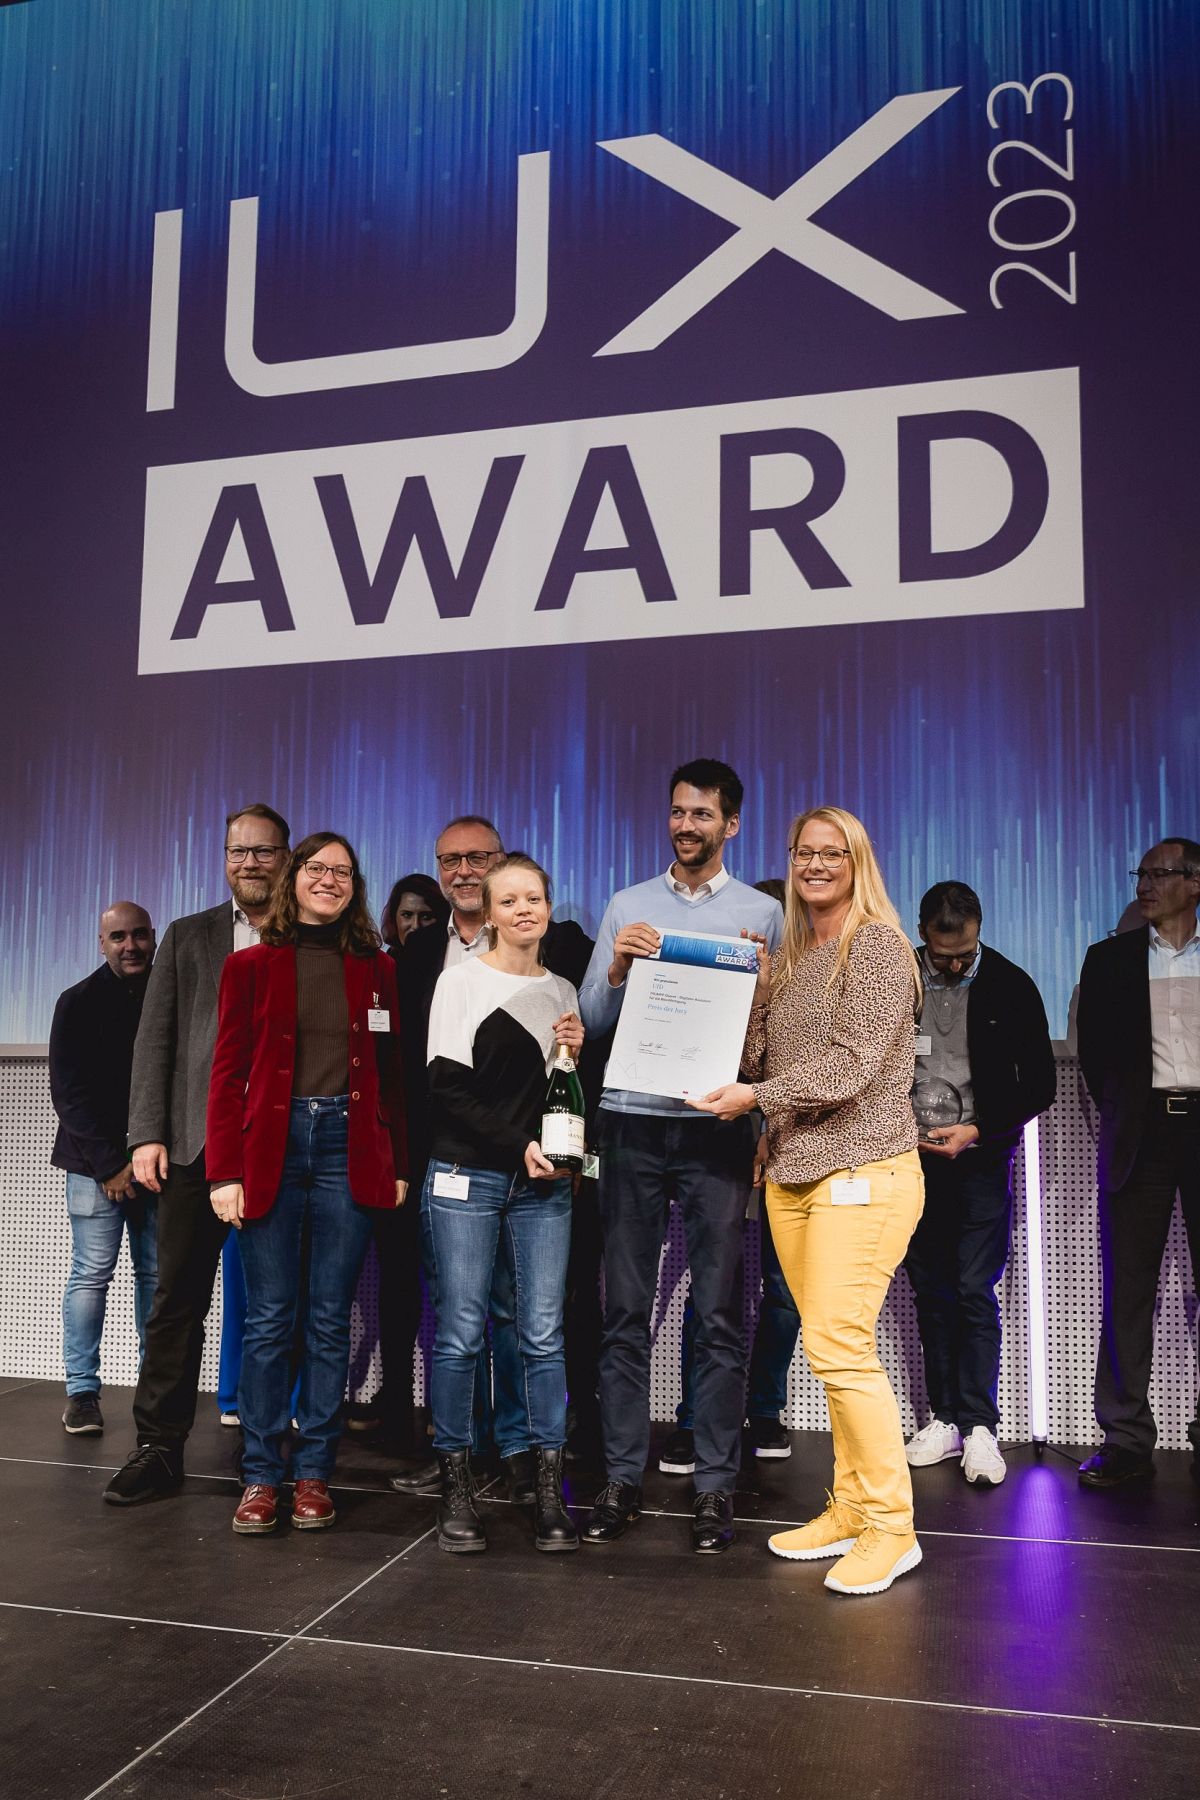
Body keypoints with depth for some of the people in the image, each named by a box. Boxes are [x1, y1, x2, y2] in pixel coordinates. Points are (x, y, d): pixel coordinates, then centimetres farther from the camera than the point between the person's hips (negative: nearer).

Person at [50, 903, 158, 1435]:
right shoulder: (79, 1003, 1)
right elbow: (70, 1091, -3)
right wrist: (110, 1163, -10)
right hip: (95, 1164, -2)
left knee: (157, 1274, 2)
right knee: (91, 1273, -3)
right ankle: (82, 1392, 5)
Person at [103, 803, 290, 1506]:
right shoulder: (188, 937, 13)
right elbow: (156, 1039, 8)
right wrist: (147, 1134, -2)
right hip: (198, 1140, 1)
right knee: (179, 1299, 4)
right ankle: (160, 1448, 13)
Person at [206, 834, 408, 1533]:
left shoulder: (377, 969, 10)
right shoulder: (253, 965, 6)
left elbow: (392, 1076, 10)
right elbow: (228, 1072, 2)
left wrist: (399, 1166, 3)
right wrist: (225, 1171, -5)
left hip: (349, 1149, 1)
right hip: (271, 1146, -1)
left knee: (330, 1321, 5)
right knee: (270, 1320, 2)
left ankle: (314, 1474, 15)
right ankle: (262, 1476, 11)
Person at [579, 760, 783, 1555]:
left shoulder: (762, 914, 8)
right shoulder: (628, 907, 12)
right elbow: (594, 1017, 8)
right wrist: (618, 967, -10)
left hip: (717, 1126, -1)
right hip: (633, 1123, 2)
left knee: (720, 1314, 2)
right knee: (627, 1310, 5)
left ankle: (716, 1487, 11)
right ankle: (622, 1479, 14)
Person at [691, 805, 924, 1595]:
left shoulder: (877, 946, -5)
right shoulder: (789, 957, 16)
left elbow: (854, 1064, -14)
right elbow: (758, 1061, 11)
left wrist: (759, 1097, -15)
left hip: (862, 1171, -7)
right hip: (792, 1172, 7)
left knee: (838, 1344, -10)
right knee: (835, 1348, 9)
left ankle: (891, 1527, 2)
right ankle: (850, 1510, 19)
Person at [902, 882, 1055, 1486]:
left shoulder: (1010, 986, -3)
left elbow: (1040, 1084, -1)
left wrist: (976, 1132, -10)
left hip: (980, 1159, -2)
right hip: (911, 1158, 3)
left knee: (975, 1292, -5)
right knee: (930, 1294, 8)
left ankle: (979, 1427, 3)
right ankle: (946, 1419, 17)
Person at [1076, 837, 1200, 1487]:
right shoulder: (1110, 959, 11)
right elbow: (1093, 1049, 11)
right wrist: (1121, 1117, 6)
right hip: (1140, 1133, 1)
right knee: (1127, 1287, 0)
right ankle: (1125, 1439, 5)